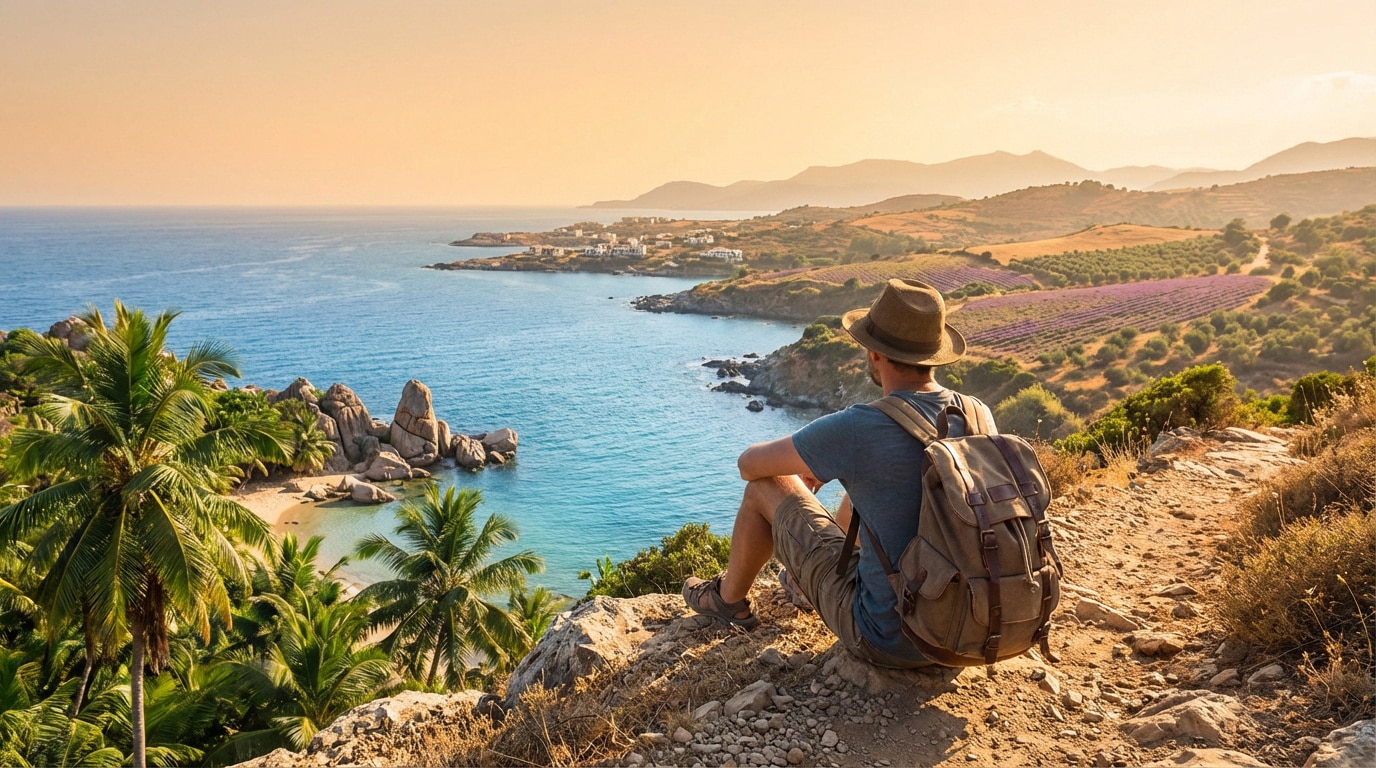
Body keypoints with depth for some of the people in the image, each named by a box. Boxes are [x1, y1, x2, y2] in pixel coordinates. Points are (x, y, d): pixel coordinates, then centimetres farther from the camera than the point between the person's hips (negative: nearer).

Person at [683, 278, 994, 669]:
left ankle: (729, 600, 33)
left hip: (888, 641, -6)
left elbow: (749, 463, -8)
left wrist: (804, 466, 14)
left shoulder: (857, 428, -24)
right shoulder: (979, 415, -6)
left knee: (765, 487, 6)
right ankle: (805, 580, 51)